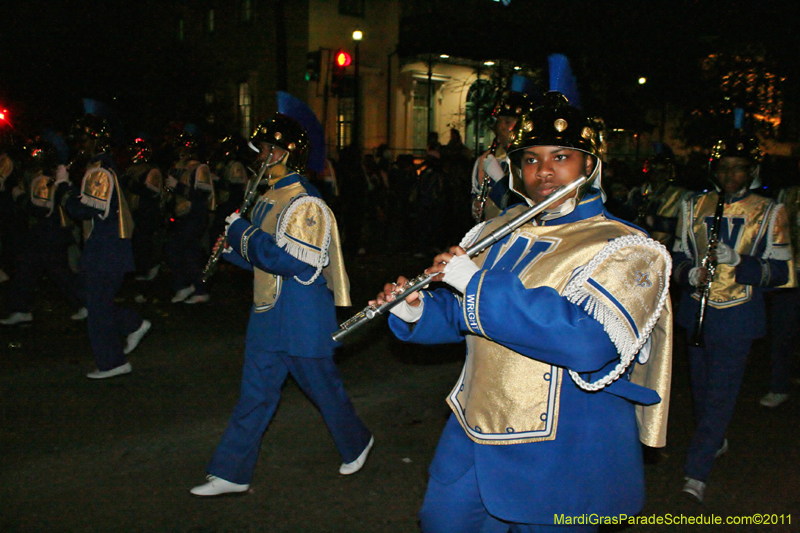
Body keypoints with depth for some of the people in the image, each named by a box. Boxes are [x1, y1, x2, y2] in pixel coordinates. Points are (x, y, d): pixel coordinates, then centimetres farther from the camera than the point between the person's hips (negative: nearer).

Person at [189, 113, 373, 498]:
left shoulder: (306, 204, -18)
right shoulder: (269, 199, 11)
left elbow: (290, 262, -27)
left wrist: (242, 232, -19)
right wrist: (231, 247, 1)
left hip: (303, 320, -8)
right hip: (268, 317, 8)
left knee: (322, 386, 10)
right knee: (255, 394, 11)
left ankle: (356, 443, 35)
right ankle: (232, 474, 20)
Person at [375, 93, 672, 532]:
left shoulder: (624, 249, -15)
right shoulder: (496, 233, 6)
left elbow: (587, 341, -32)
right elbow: (458, 315, 15)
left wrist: (477, 283, -29)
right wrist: (414, 311, -7)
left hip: (562, 456, -6)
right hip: (473, 431, 6)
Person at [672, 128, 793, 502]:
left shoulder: (769, 213, -2)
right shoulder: (693, 207, 6)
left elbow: (781, 271, -4)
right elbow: (678, 256, 11)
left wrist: (737, 261, -22)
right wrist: (690, 273, -12)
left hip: (737, 316, -3)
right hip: (696, 310, 4)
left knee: (721, 392, -6)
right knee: (701, 386, 16)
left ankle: (696, 472, 1)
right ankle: (715, 440, 41)